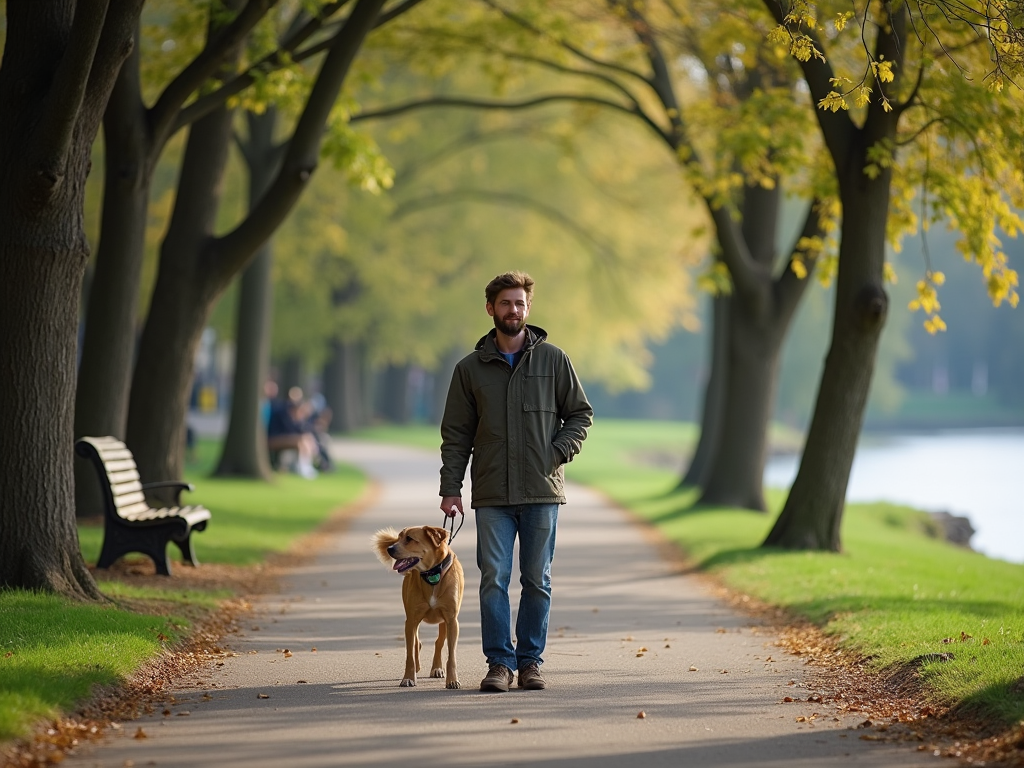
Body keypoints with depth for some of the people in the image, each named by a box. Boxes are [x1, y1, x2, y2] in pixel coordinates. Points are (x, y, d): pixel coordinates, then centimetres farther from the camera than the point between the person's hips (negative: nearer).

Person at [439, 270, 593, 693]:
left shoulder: (553, 359, 5)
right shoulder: (470, 368, 6)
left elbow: (580, 414, 10)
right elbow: (456, 435, 7)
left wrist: (558, 452, -6)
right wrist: (451, 488, 0)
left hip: (542, 491, 0)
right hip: (492, 495, 0)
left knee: (537, 581, 4)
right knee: (493, 579, -3)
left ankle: (530, 661, 12)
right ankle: (499, 662, 3)